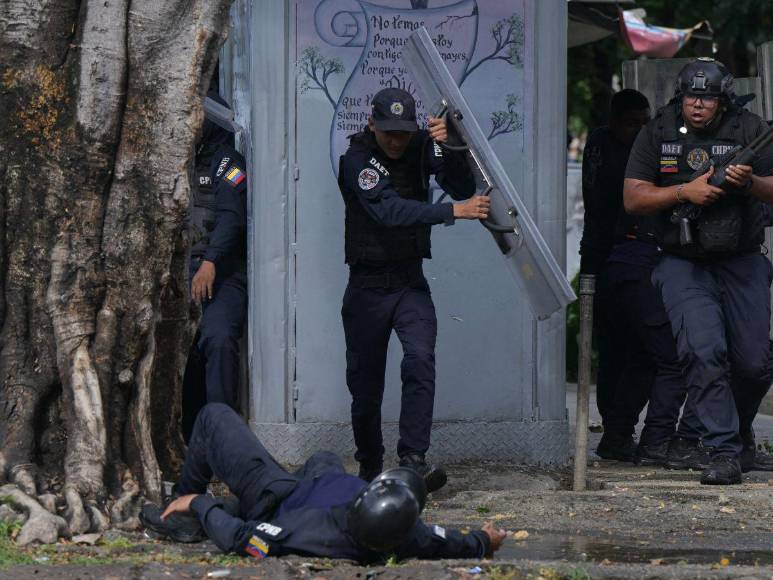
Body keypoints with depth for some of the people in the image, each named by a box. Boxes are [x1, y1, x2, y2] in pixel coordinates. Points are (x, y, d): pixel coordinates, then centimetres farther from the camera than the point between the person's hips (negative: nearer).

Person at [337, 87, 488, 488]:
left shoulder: (421, 148, 0)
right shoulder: (357, 159, -14)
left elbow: (464, 188, -8)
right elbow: (388, 210, -28)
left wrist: (447, 149, -27)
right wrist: (453, 212, -36)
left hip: (411, 282, 2)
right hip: (368, 285, -2)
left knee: (420, 360, -21)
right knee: (365, 381, 5)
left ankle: (413, 458, -24)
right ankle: (370, 468, 24)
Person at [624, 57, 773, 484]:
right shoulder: (658, 133, 0)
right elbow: (633, 198, -3)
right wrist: (686, 191, -17)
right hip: (684, 265, -1)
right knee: (703, 353, -18)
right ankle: (724, 452, -15)